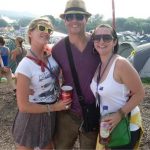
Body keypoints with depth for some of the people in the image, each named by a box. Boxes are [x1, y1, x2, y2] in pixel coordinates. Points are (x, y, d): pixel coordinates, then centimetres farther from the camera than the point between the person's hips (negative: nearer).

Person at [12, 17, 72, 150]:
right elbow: (23, 106, -21)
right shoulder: (26, 65, -24)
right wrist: (54, 107, -16)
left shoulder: (51, 55, -8)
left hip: (51, 117, 6)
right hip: (32, 119, -5)